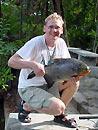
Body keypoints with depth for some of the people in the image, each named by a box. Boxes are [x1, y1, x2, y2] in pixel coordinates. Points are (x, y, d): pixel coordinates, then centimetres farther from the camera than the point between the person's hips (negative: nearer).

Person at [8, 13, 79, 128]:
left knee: (74, 82, -11)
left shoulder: (61, 43, -2)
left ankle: (59, 115, 6)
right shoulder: (35, 43, -21)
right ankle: (26, 106, 2)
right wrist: (33, 64, -41)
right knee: (58, 106, -25)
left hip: (47, 85, 7)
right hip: (28, 88, -6)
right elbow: (11, 62, -26)